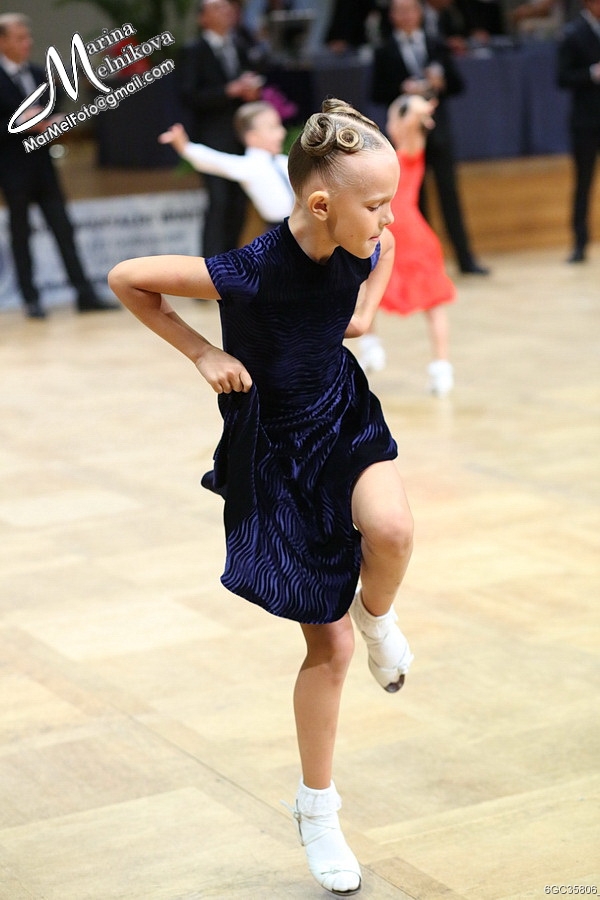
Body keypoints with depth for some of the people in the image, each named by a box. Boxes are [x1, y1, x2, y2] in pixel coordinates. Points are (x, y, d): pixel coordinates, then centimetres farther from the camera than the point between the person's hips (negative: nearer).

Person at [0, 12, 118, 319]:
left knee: (63, 229, 2)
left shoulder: (38, 74, 11)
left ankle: (85, 294, 2)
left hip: (43, 166, 5)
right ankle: (31, 300, 11)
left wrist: (51, 124, -3)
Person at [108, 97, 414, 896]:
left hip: (346, 419, 4)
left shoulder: (359, 249, -11)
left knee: (390, 532, -33)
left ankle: (377, 615, 5)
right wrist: (202, 353, -17)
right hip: (277, 449, -4)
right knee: (328, 648, 2)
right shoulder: (250, 273, -28)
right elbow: (125, 279, -18)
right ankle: (316, 809, 24)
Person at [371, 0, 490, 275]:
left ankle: (465, 258, 2)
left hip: (437, 129, 2)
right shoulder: (385, 53, 3)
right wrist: (402, 89, -18)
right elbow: (377, 94, -2)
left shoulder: (436, 47, 10)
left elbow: (457, 85, 9)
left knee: (449, 194, 0)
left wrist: (440, 82, -12)